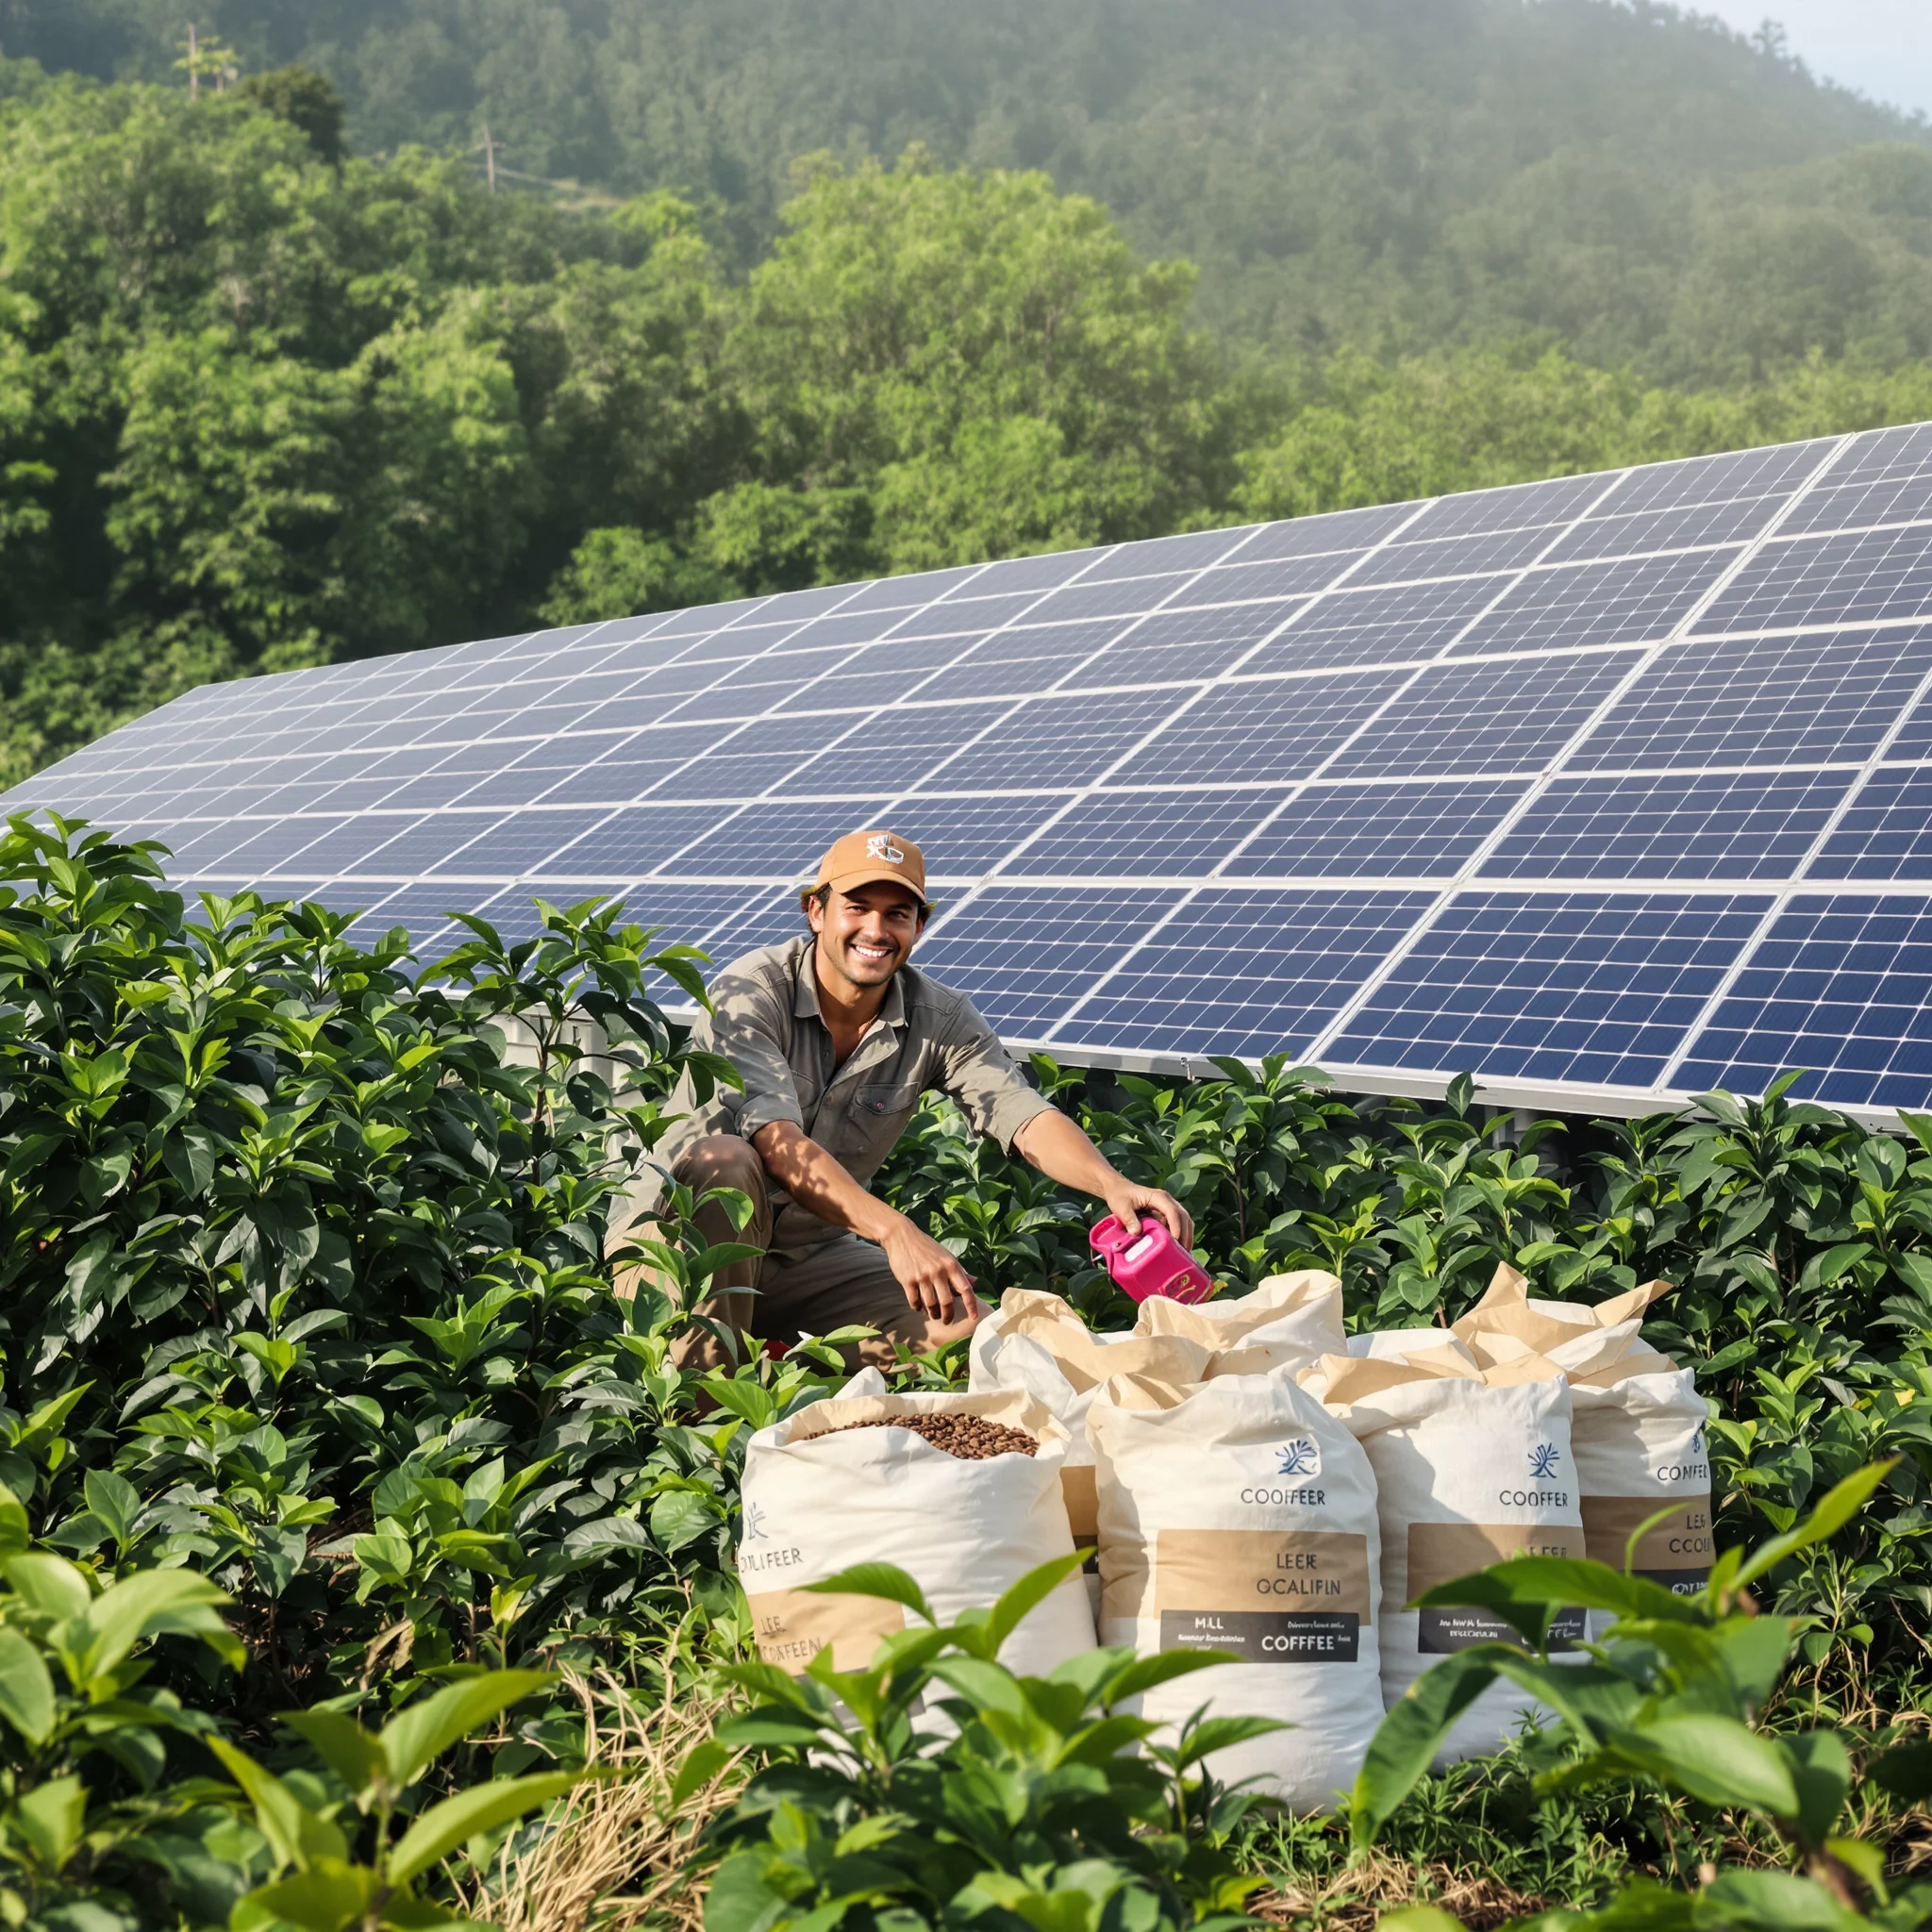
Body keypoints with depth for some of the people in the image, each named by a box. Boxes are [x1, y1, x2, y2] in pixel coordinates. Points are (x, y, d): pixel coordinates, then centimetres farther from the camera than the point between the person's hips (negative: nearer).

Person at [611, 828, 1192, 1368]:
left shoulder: (940, 1019, -4)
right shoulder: (749, 992, -19)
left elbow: (1023, 1117, -17)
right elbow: (775, 1139, -33)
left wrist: (1114, 1185, -38)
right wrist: (895, 1231, -45)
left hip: (809, 1258, 4)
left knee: (965, 1322, -15)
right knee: (725, 1159, -36)